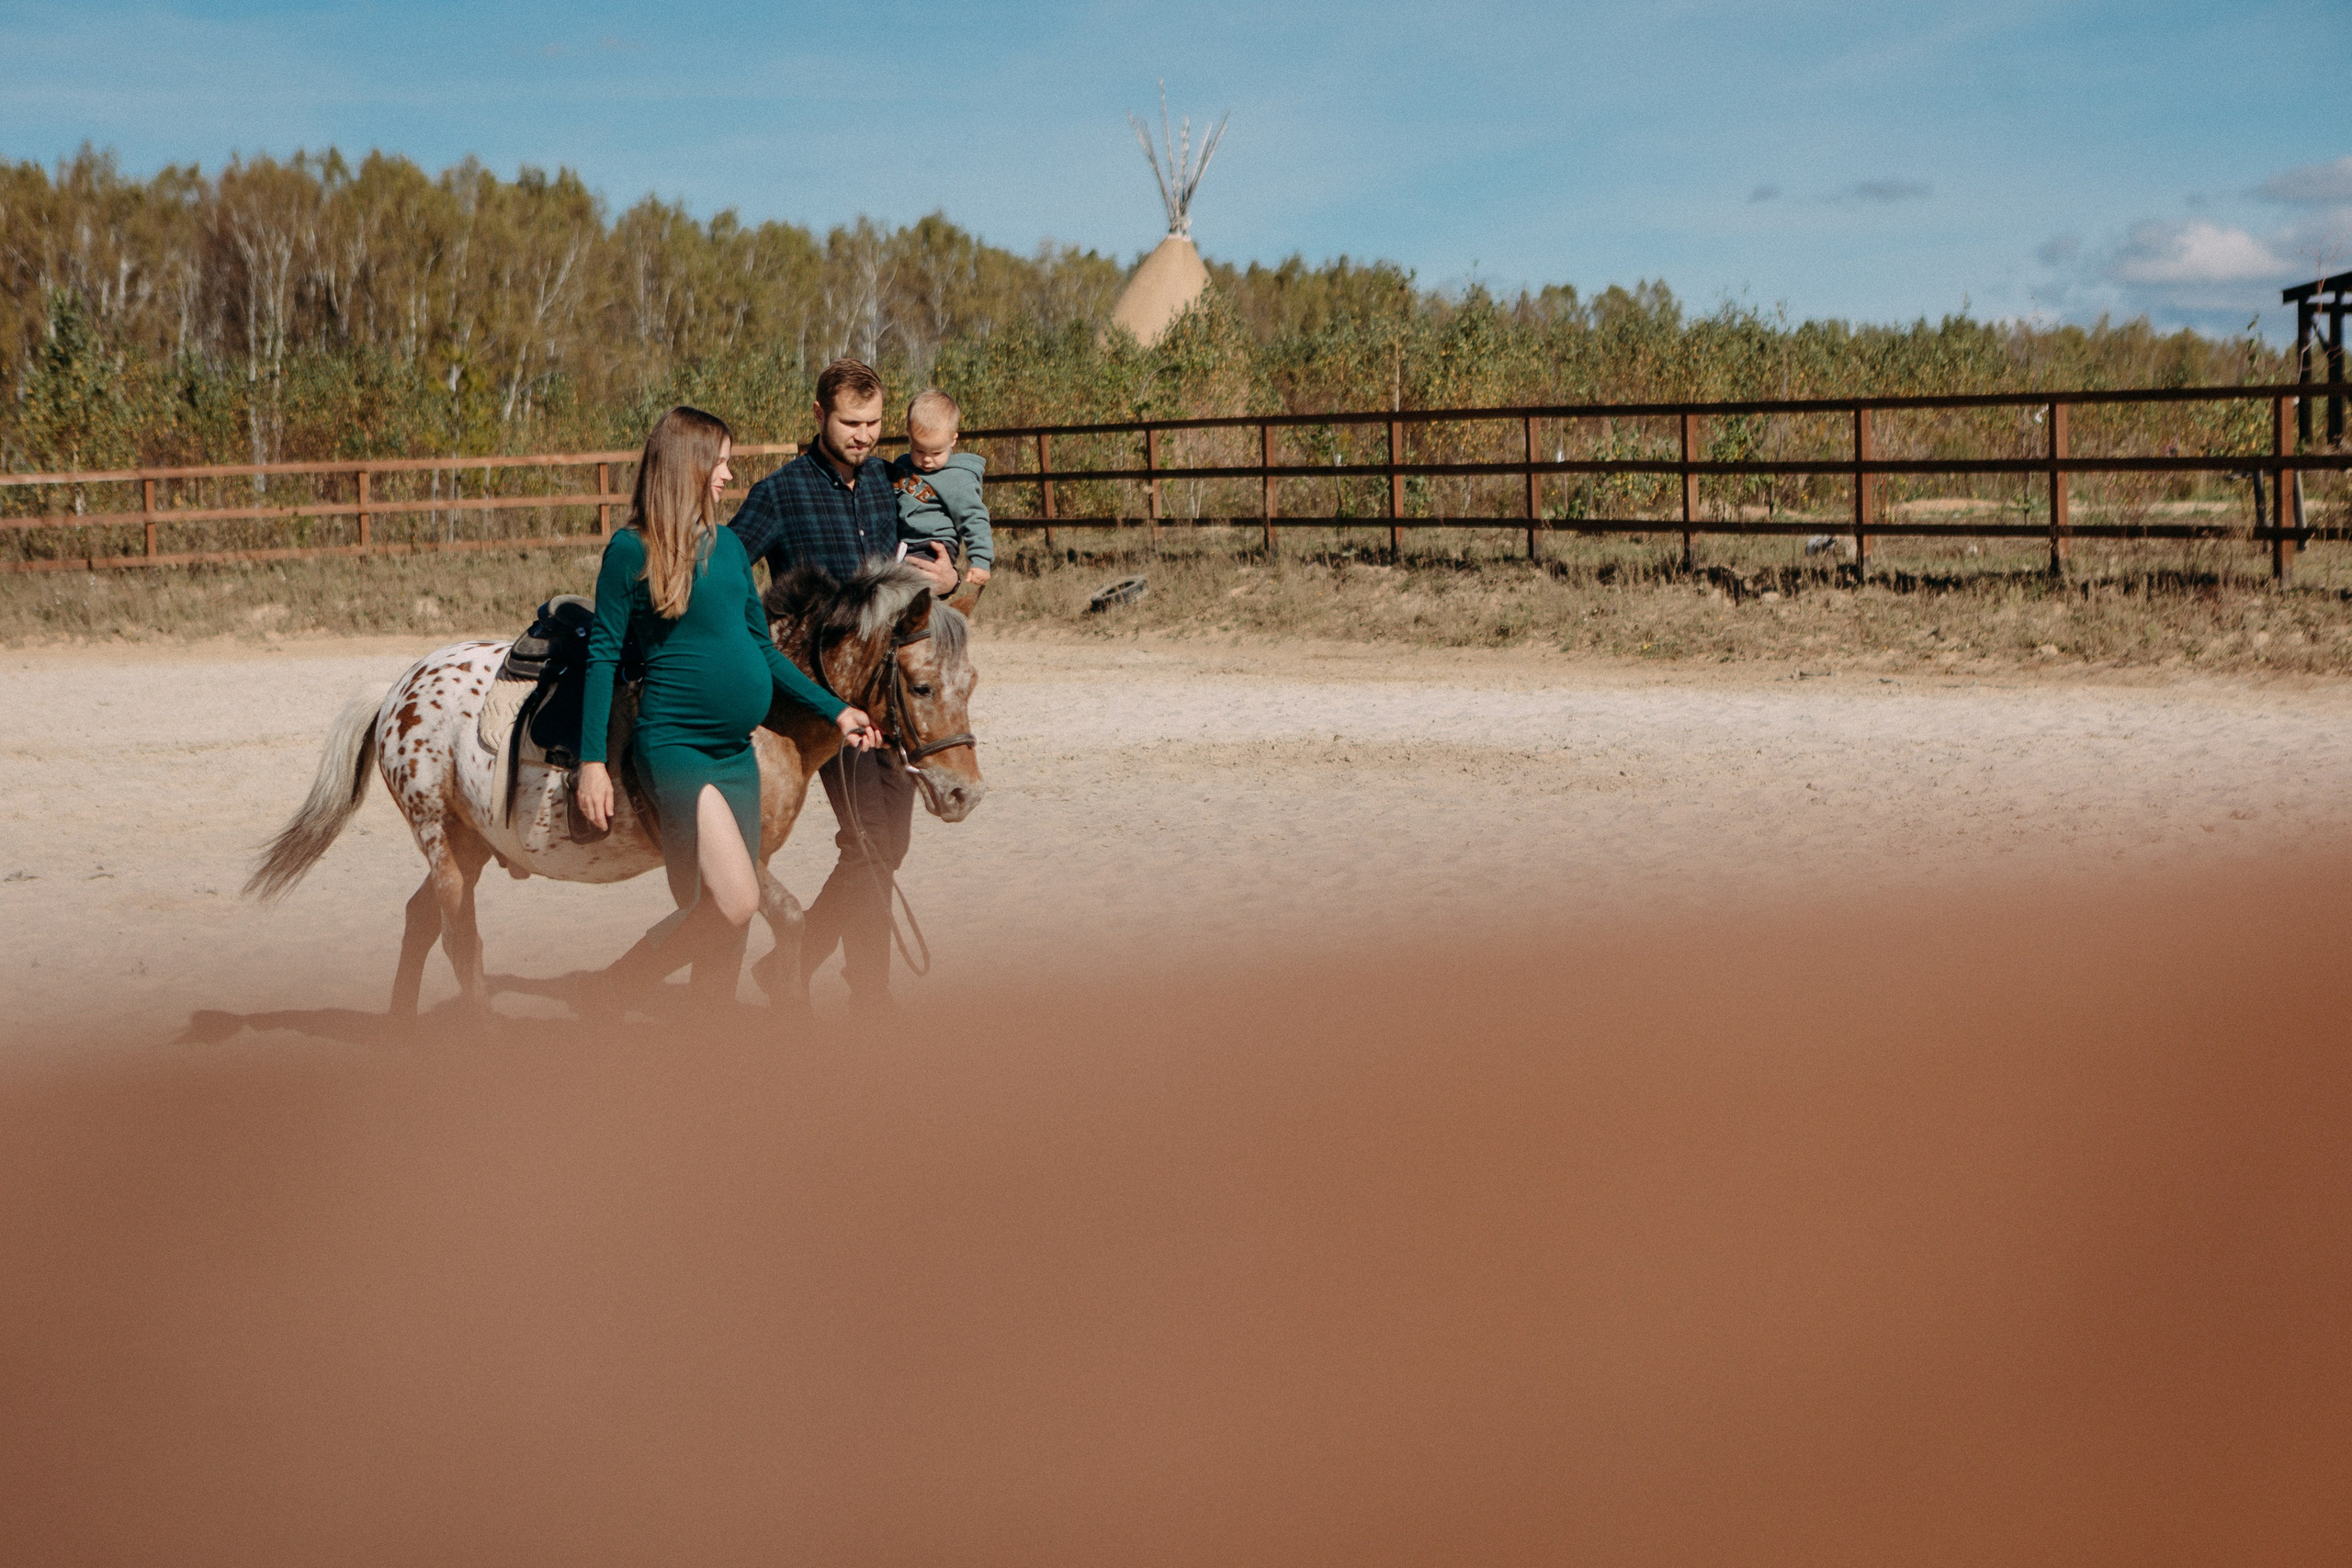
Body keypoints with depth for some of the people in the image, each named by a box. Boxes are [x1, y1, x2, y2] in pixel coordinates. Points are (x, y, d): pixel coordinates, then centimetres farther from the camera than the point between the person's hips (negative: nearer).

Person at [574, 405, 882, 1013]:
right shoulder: (632, 551, -6)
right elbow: (603, 654, -6)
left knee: (727, 926, 7)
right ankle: (615, 991, -1)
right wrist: (591, 760, -10)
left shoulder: (729, 545, 12)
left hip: (737, 752, 7)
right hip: (674, 744, -7)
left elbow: (763, 648, 19)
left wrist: (835, 710, 15)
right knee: (734, 902, -19)